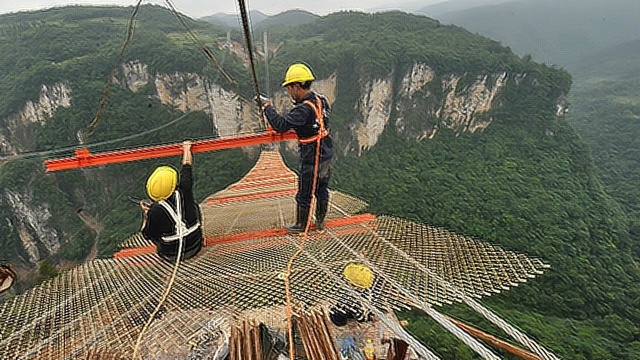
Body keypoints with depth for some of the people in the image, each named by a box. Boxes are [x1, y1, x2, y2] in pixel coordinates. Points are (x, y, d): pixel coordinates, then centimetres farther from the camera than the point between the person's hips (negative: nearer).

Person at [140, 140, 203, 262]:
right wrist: (186, 148, 13)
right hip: (194, 248, 1)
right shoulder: (184, 192, -23)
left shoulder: (155, 211, -25)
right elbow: (187, 165, -4)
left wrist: (146, 213, 7)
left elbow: (147, 235, -6)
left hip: (170, 255, -1)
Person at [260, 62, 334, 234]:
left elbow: (279, 124, -31)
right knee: (322, 189, 21)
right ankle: (320, 221, 37)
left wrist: (267, 105, -19)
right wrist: (294, 127, 10)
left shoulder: (304, 109, -27)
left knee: (304, 194, 11)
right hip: (326, 155, 8)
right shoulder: (321, 100, 1)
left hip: (311, 159, -8)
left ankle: (301, 225, 29)